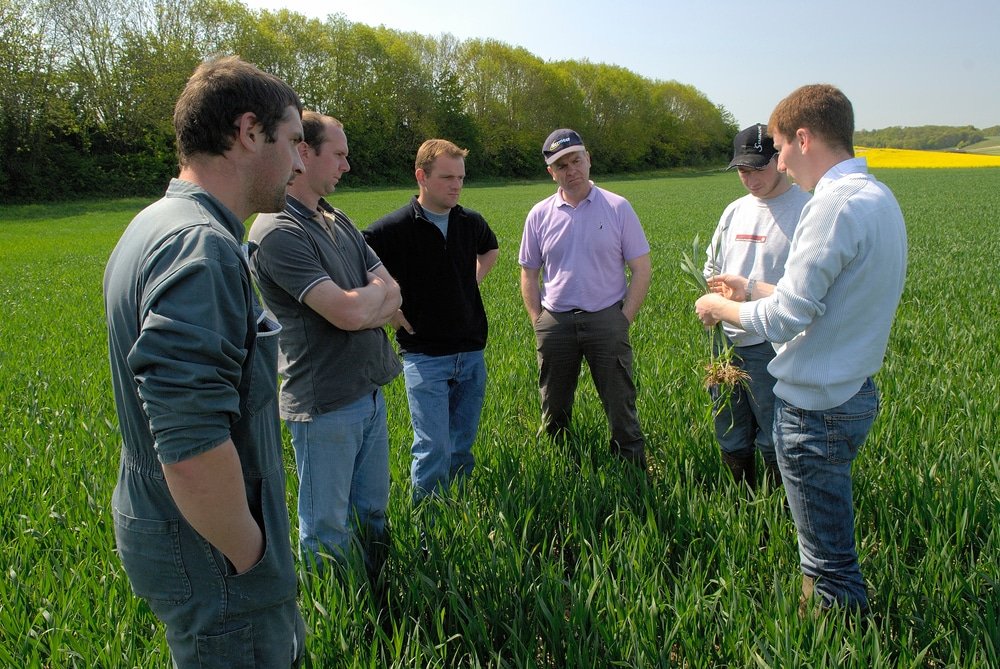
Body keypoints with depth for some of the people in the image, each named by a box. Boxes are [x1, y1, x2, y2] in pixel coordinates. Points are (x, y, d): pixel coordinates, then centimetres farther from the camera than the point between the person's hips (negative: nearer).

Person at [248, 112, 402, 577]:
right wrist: (376, 289, -3)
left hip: (370, 394, 8)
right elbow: (350, 313, -25)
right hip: (325, 404, -8)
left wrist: (362, 310, -15)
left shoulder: (339, 222, 11)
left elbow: (393, 297, 6)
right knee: (328, 533, 9)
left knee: (372, 518, 21)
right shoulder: (277, 232, -17)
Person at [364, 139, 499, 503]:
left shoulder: (471, 222, 3)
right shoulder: (395, 228, -14)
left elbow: (490, 249, 26)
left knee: (462, 445, 16)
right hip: (425, 356, -5)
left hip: (472, 352, 5)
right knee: (434, 449, -4)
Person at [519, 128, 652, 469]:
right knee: (554, 413, 13)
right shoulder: (540, 214, 5)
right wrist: (539, 323, 4)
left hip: (606, 319, -2)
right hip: (555, 322, 3)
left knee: (621, 409, 2)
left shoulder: (618, 208, -1)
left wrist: (624, 319, -5)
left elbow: (642, 270, 0)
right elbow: (529, 275, 12)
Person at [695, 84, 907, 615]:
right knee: (831, 538, 25)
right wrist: (753, 288, 19)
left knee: (830, 564, 6)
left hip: (816, 405, -10)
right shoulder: (878, 197, 9)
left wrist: (721, 308, -5)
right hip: (853, 391, 10)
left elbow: (785, 320, -22)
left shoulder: (835, 205, -23)